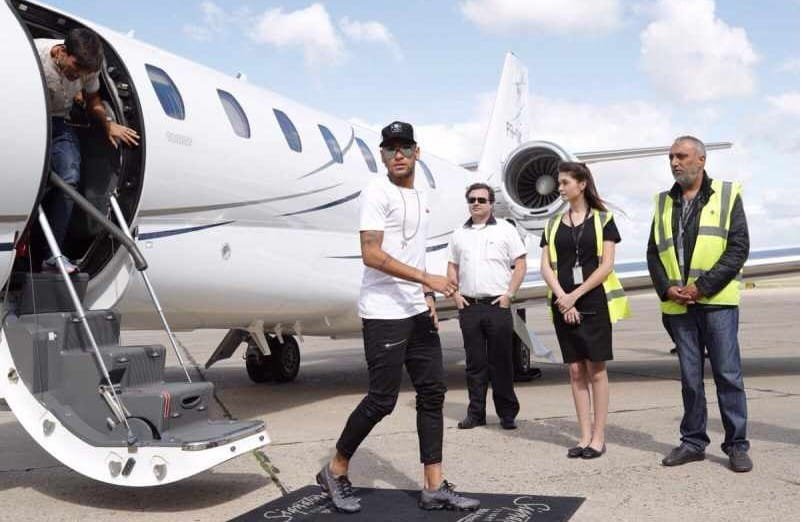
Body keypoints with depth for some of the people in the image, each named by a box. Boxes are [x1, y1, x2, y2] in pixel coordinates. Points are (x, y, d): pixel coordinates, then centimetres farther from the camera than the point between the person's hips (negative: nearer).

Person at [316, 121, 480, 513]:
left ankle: (435, 488, 12)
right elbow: (371, 254, -19)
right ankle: (335, 472, 16)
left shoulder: (421, 198, 16)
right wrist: (427, 279, -23)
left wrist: (426, 298, 13)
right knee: (382, 399, -4)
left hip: (417, 312, 8)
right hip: (384, 315, -8)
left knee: (432, 393, 6)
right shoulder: (377, 193, -9)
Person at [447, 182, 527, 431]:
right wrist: (455, 293, 3)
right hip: (468, 306, 3)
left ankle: (507, 413, 10)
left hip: (497, 305, -3)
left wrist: (509, 294, -8)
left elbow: (520, 265, 0)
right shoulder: (460, 234, 13)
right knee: (474, 363, 7)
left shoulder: (505, 230, 2)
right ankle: (475, 413, 15)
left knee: (501, 361, 0)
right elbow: (452, 267, 17)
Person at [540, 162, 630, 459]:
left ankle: (598, 437, 5)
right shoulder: (553, 225, 11)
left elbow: (606, 265, -6)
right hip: (563, 305, 4)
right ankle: (584, 436, 12)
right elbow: (545, 267, 5)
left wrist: (576, 295, -12)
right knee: (575, 370, 5)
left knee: (596, 369, -1)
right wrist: (563, 298, -9)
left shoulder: (602, 219, 1)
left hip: (595, 302, -3)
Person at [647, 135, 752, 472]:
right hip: (678, 304, 4)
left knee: (728, 374, -1)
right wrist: (666, 289, -4)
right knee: (690, 376, 9)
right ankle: (693, 442, 18)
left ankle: (737, 445, 9)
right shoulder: (664, 203, 13)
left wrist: (703, 286, -14)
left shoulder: (726, 195, 2)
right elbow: (653, 253, 13)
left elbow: (739, 247, -6)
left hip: (717, 300, -4)